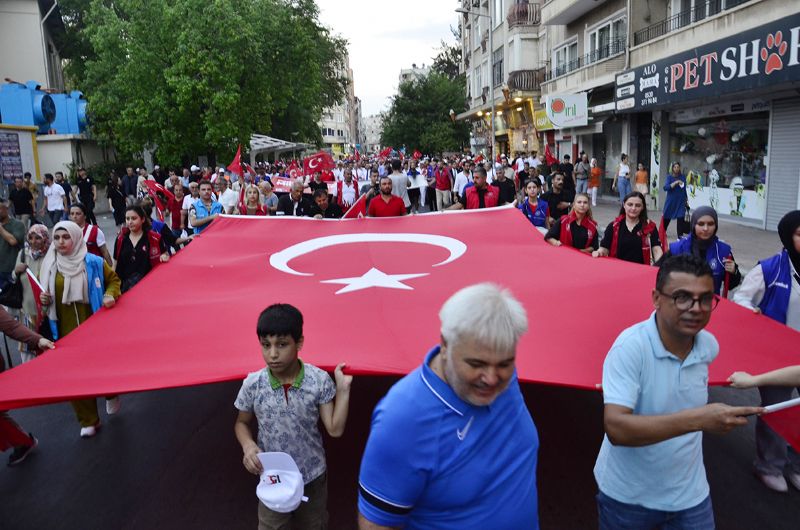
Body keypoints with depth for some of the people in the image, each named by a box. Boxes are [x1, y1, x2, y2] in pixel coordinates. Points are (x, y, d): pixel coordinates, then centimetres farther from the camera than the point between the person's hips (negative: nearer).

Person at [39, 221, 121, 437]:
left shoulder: (93, 262, -7)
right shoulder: (49, 266, 1)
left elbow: (114, 279, 6)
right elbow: (45, 294, 14)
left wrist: (110, 294, -12)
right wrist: (43, 300, -8)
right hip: (66, 330, 2)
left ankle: (111, 394, 44)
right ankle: (88, 421, 19)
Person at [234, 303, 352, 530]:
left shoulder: (320, 380, -20)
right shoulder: (252, 384, -17)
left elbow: (335, 429, -16)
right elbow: (242, 423, 1)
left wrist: (343, 388, -23)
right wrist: (248, 445, -19)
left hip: (313, 476, 0)